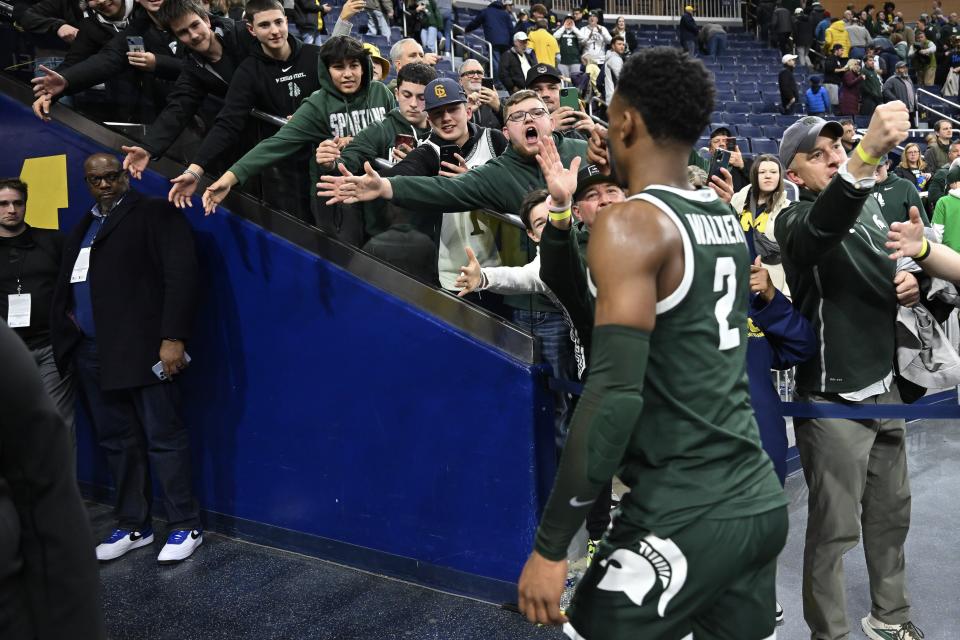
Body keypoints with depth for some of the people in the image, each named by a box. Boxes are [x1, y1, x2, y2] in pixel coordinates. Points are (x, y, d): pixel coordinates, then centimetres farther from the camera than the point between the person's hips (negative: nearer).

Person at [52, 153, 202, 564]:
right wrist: (67, 323, 6)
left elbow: (181, 274, -10)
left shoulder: (155, 214, 0)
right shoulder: (81, 228, 22)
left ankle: (186, 528, 6)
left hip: (143, 348, -7)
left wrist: (173, 338, -17)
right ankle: (133, 526, 21)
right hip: (91, 353, 7)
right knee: (116, 441, 11)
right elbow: (66, 284, 24)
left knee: (163, 438, -3)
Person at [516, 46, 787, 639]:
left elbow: (615, 393, -23)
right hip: (759, 502, 8)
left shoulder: (632, 223, -14)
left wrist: (551, 545, -18)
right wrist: (572, 207, 30)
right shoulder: (726, 218, 9)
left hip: (684, 518, -8)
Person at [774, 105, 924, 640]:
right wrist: (868, 155, -56)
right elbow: (822, 228, -40)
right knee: (835, 529, 1)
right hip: (833, 397, -7)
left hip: (884, 385, 8)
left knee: (892, 512, 19)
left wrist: (909, 287, 0)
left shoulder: (872, 205, 11)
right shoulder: (796, 219, -14)